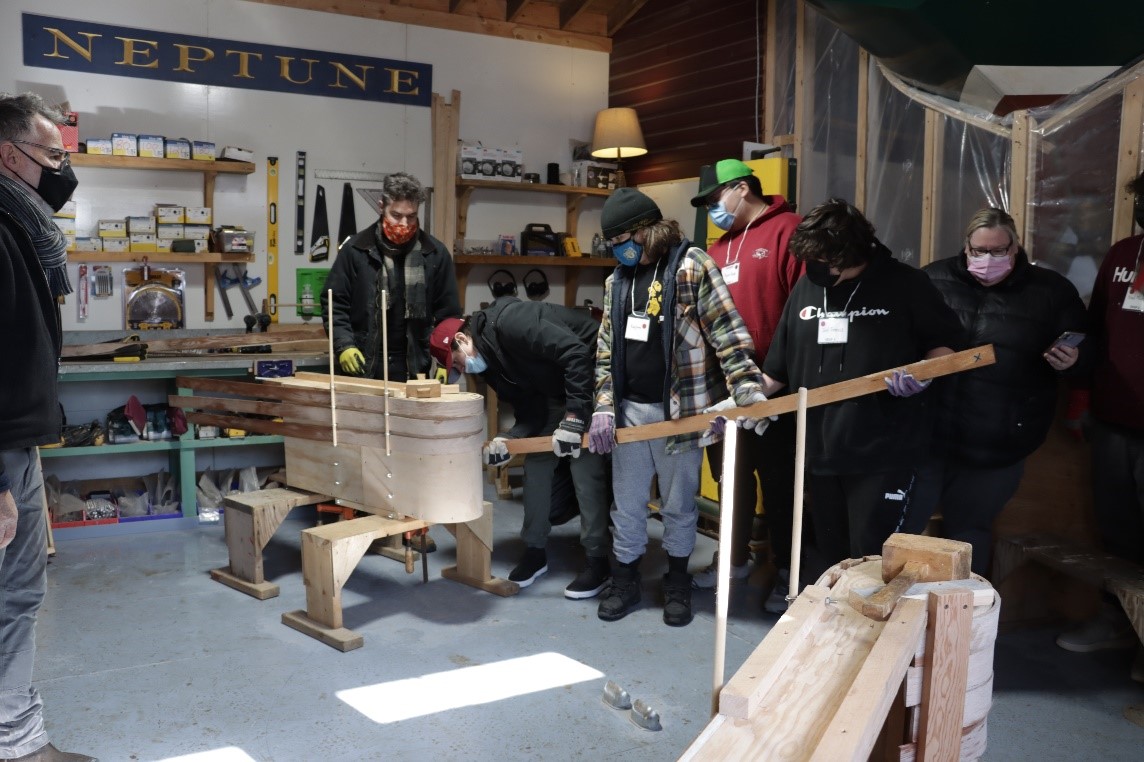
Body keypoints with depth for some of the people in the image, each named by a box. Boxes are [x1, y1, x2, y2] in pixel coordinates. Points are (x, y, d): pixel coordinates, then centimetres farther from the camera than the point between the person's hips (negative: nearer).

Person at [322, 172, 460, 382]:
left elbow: (448, 312, 6)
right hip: (362, 368, 0)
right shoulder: (355, 250, 0)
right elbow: (334, 303, 4)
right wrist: (344, 345, -10)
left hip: (413, 371, 1)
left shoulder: (435, 253, 3)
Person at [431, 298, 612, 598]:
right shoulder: (490, 366, 1)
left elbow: (575, 352, -34)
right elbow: (530, 413, -2)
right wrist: (507, 440, -23)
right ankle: (535, 550, 17)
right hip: (557, 392, 9)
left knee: (585, 469, -11)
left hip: (592, 375, -9)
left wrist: (574, 416, -35)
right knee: (536, 464, 5)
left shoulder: (506, 322, -27)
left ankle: (598, 561, 0)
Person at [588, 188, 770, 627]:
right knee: (627, 503, 12)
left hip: (679, 408, -5)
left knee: (678, 503, 9)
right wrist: (603, 406, 3)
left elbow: (727, 331, -15)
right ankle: (625, 581, 28)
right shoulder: (617, 281, 11)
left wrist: (747, 389, -25)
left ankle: (677, 583, 27)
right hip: (629, 408, 5)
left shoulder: (691, 266, -8)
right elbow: (606, 349, 12)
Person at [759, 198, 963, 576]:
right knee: (830, 561, 17)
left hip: (886, 456, -5)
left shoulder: (904, 284, -7)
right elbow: (778, 370, 14)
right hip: (821, 453, 6)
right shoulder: (805, 288, 8)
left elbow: (947, 343, 0)